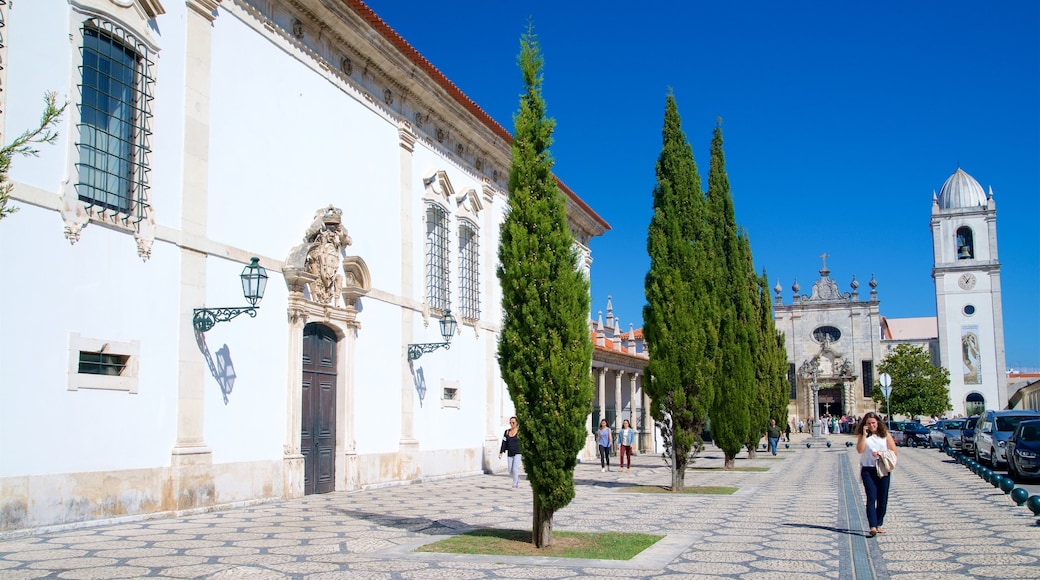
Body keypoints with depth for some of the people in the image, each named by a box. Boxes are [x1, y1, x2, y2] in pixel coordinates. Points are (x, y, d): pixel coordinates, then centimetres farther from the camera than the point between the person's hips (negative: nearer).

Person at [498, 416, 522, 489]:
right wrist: (501, 452, -3)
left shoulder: (519, 431, -4)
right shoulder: (507, 432, 7)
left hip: (517, 453, -4)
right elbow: (504, 443, 4)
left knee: (515, 469, -13)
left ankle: (514, 485, -3)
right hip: (509, 454, 4)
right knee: (510, 471, 4)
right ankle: (517, 479, 31)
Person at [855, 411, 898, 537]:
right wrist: (864, 434, -14)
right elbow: (860, 450, -12)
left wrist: (882, 454, -11)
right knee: (871, 498, -11)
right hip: (868, 470, -2)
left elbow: (895, 451, 3)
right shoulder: (862, 435, 4)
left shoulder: (885, 434, 6)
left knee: (882, 499, 7)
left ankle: (879, 524, 20)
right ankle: (873, 526, -19)